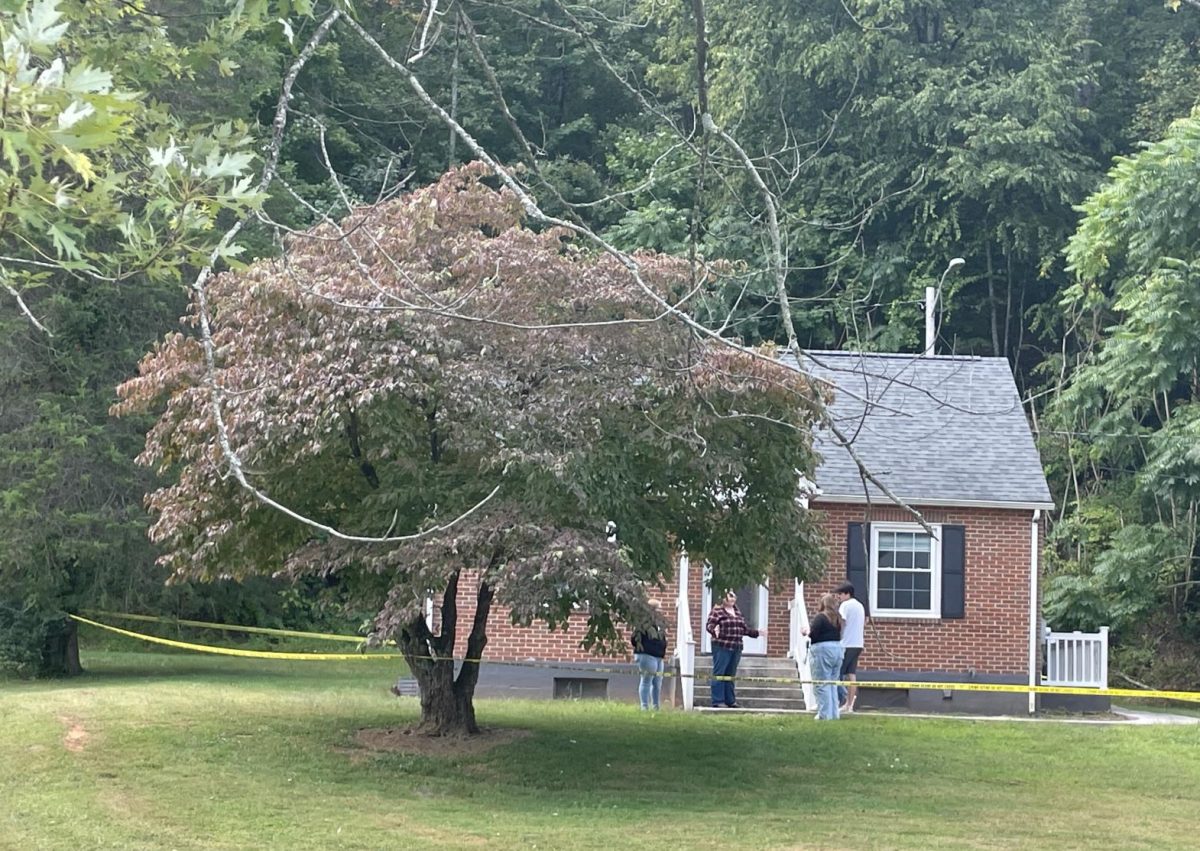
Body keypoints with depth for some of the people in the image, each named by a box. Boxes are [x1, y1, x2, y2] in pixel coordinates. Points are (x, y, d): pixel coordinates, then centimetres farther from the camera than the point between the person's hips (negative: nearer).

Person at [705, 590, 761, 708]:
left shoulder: (737, 612, 19)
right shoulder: (717, 611, -4)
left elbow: (744, 628, 27)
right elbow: (709, 625, -14)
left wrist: (756, 633, 27)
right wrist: (714, 630, -35)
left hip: (736, 648, 7)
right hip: (722, 647, -7)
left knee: (731, 675, 11)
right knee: (719, 674, -6)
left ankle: (730, 701, 16)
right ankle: (717, 701, -5)